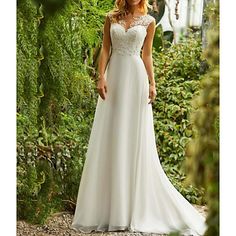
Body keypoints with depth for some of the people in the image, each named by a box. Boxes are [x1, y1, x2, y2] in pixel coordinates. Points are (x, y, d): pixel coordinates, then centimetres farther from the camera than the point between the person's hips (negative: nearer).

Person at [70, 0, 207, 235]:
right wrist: (101, 77, -7)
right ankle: (109, 208, 10)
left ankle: (137, 206, 8)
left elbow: (147, 55, 8)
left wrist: (152, 83, -1)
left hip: (136, 78, -1)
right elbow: (105, 50, 5)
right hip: (114, 77, 2)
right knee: (109, 139, 1)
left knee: (137, 139, -1)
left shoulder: (149, 21, 7)